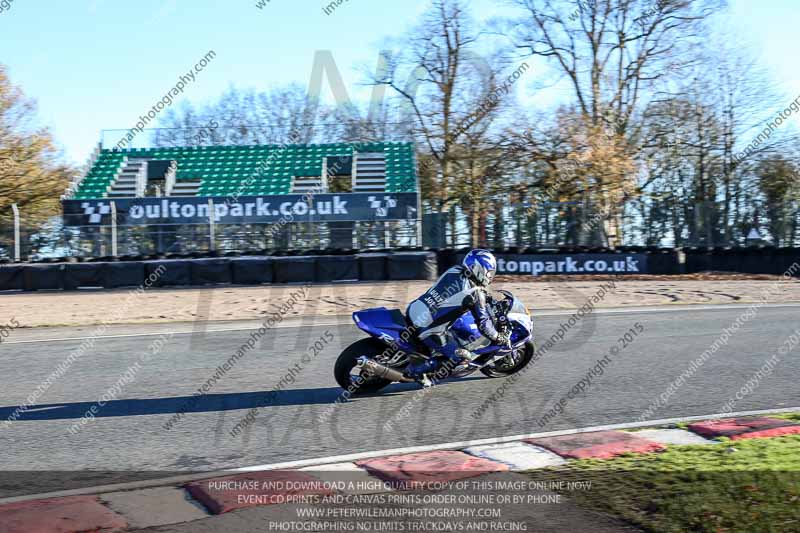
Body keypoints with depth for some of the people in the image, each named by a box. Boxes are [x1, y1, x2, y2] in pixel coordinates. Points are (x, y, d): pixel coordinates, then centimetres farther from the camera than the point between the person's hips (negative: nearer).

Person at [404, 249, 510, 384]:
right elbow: (483, 323, -9)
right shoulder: (475, 293, -13)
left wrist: (485, 297, 33)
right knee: (460, 357, 4)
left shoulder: (455, 270, 7)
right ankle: (415, 370, 6)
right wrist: (498, 338, 8)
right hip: (427, 329, -8)